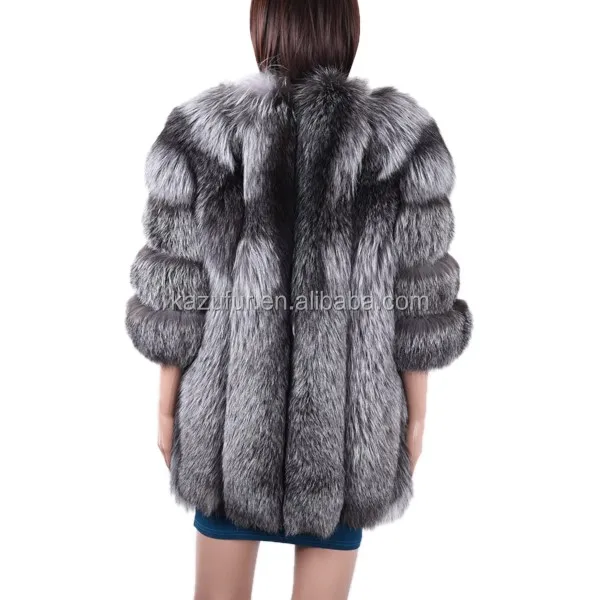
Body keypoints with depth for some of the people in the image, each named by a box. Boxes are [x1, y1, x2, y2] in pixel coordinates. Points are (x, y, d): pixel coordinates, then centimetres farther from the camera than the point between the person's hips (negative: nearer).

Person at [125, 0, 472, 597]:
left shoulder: (201, 130, -9)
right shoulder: (402, 138, -9)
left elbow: (175, 300, -6)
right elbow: (416, 304, -7)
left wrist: (167, 407, 6)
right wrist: (415, 415, 6)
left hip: (231, 408, 1)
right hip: (346, 416, 0)